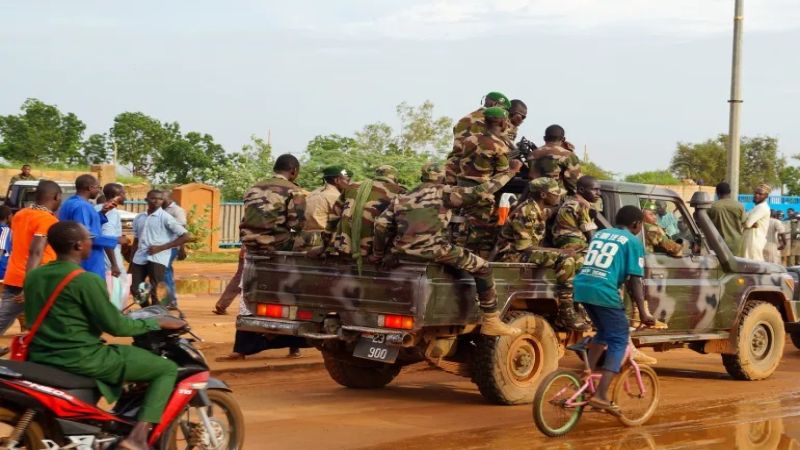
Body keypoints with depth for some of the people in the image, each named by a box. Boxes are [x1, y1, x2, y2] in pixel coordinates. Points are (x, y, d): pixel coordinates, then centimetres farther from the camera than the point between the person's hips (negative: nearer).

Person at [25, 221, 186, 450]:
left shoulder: (33, 276, 6)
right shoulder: (87, 280, -17)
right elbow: (116, 326, -13)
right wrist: (157, 322, 0)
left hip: (40, 358, 8)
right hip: (81, 359, -8)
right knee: (168, 369, -2)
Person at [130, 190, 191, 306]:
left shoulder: (165, 217, -4)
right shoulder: (139, 218, 13)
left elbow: (187, 236, -9)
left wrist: (161, 247, -11)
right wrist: (131, 262, 14)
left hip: (157, 258, -6)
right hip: (139, 258, 6)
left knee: (156, 292, -6)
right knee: (134, 289, 6)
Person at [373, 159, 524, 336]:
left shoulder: (401, 199, 21)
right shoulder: (444, 192, 9)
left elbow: (381, 225, 10)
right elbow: (480, 192, 1)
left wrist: (377, 255, 21)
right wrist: (509, 171, 10)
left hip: (404, 253, 4)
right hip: (434, 251, -4)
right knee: (482, 268, 8)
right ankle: (491, 321, 3)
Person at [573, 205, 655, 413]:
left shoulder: (599, 234, 24)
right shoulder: (633, 242, 6)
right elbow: (634, 280, -2)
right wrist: (643, 312, -2)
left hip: (582, 286, 7)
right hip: (604, 291, -7)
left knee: (604, 332, 28)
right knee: (619, 340, 4)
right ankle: (600, 396, -7)